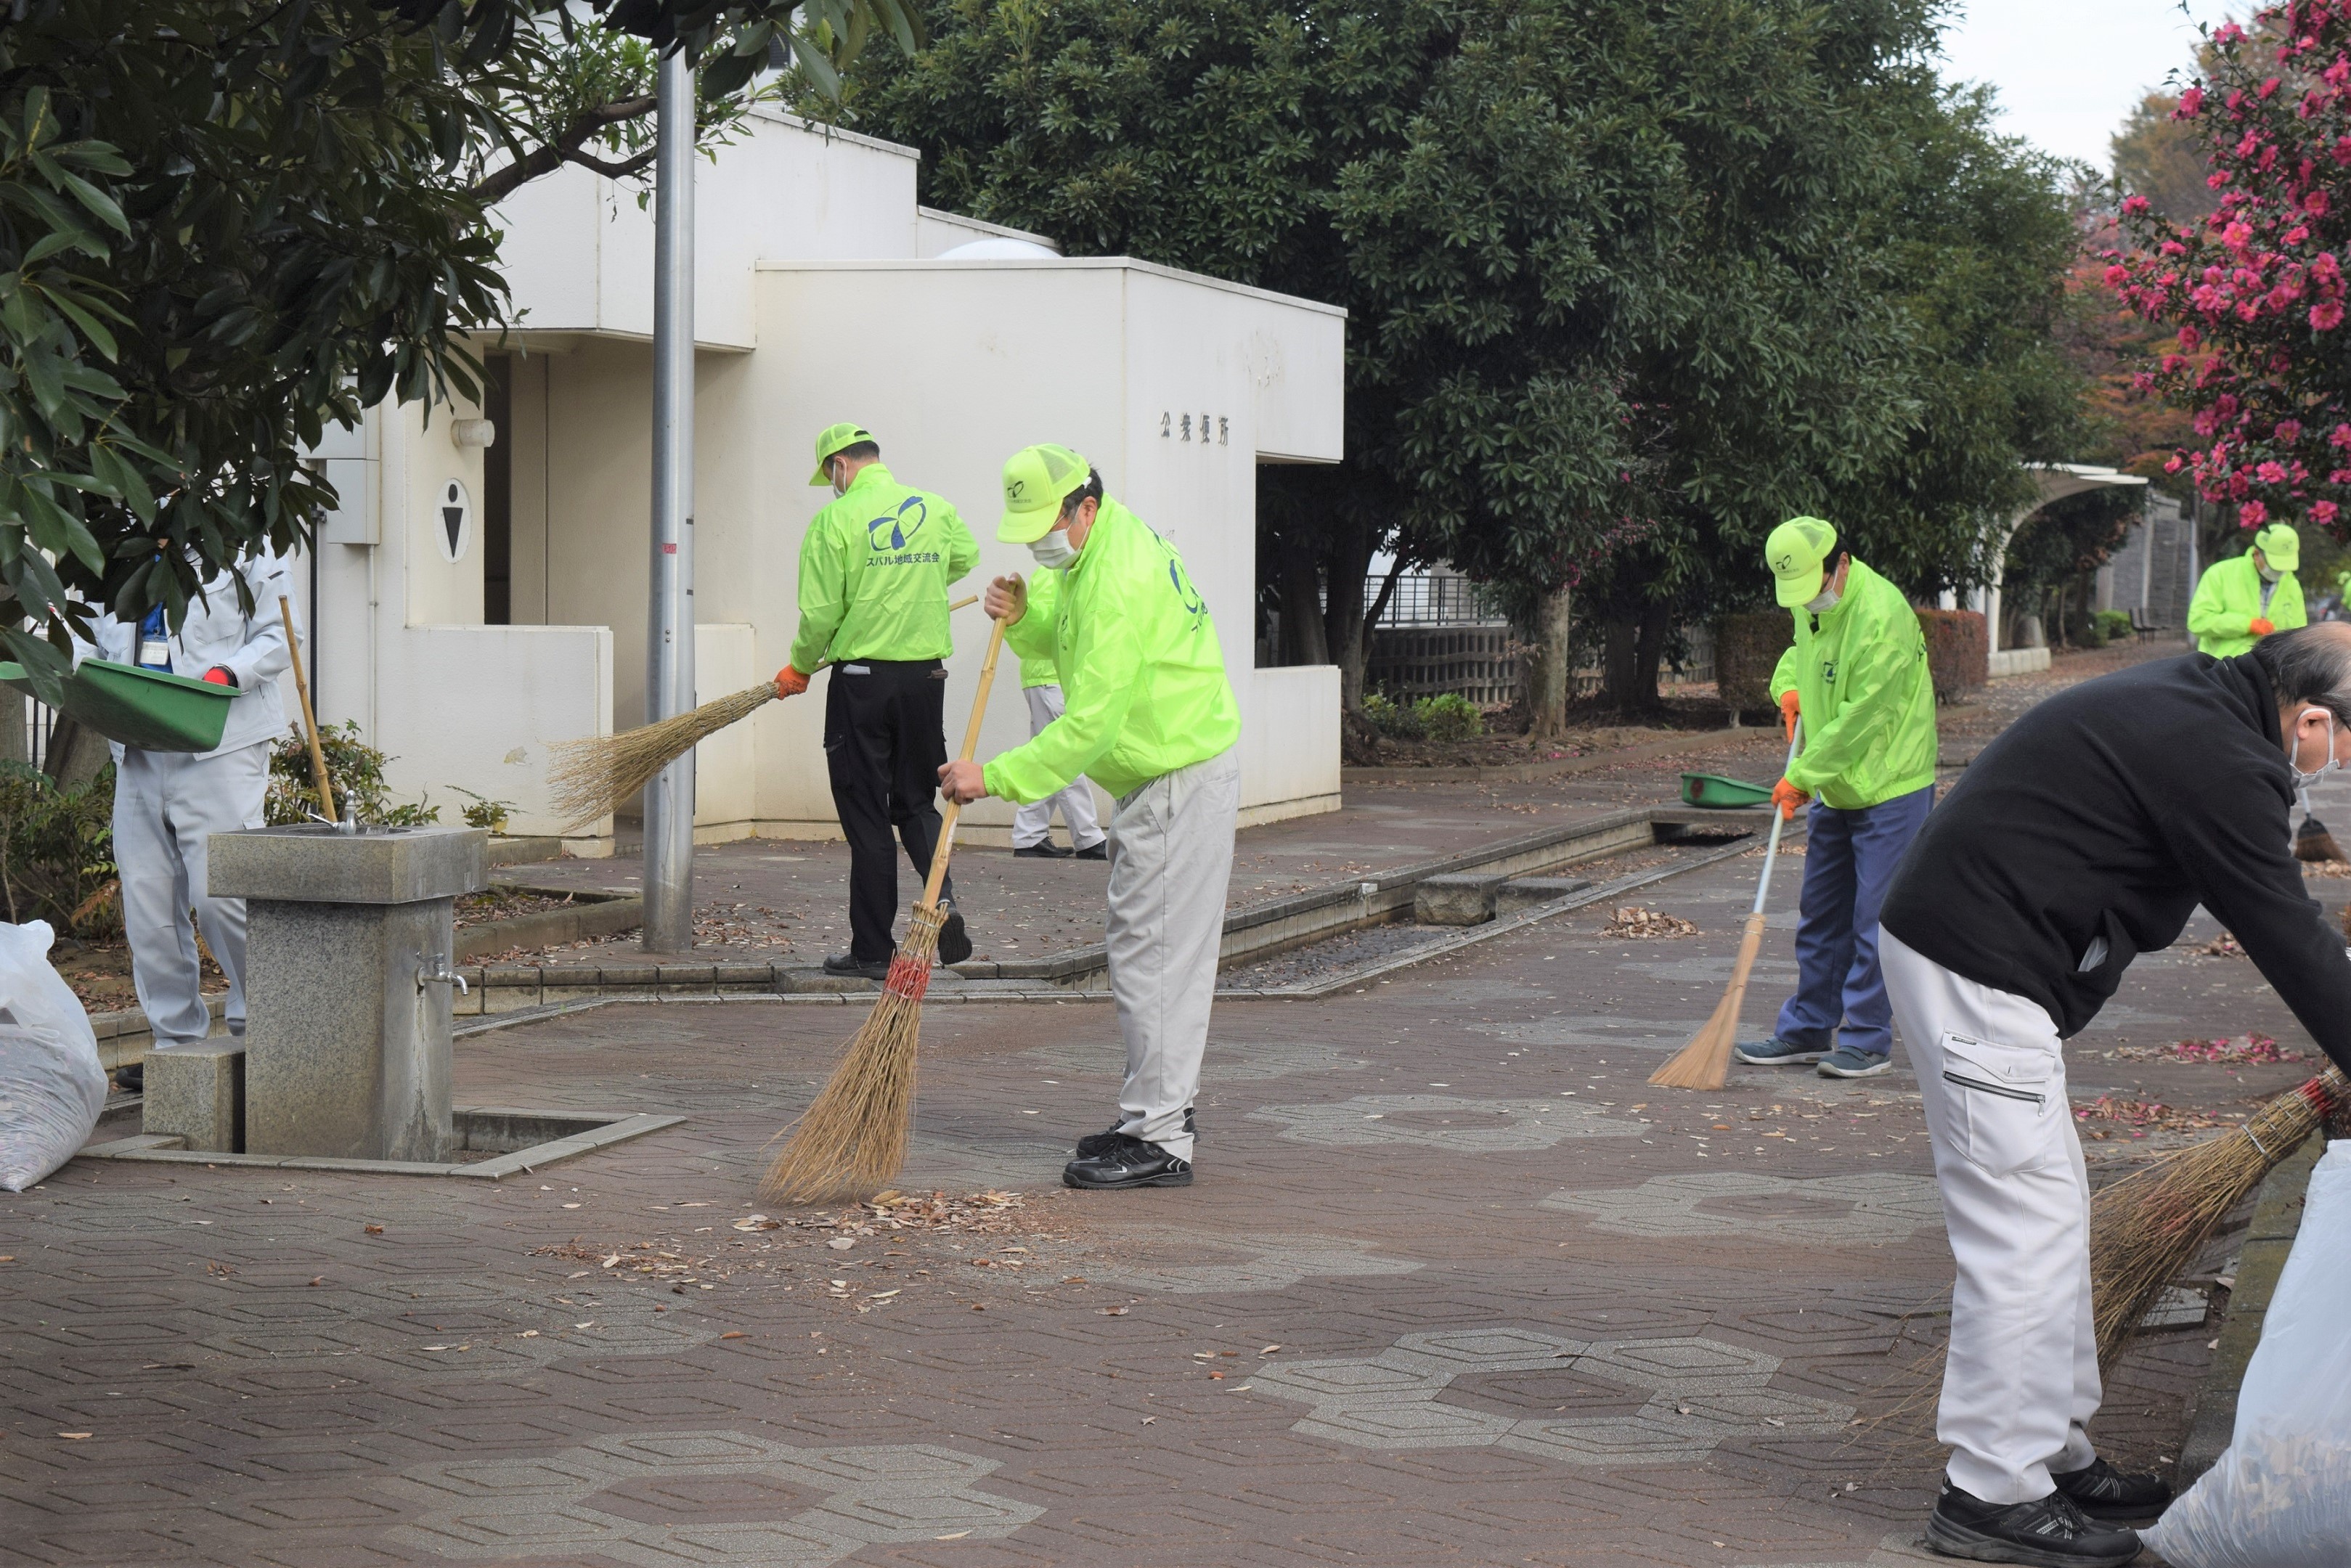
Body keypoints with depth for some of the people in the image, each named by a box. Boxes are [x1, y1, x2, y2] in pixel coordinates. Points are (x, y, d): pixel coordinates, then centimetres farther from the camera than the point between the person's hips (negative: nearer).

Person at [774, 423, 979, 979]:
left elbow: (821, 612, -11)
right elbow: (966, 557, 27)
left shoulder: (836, 520, -9)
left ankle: (873, 950, 7)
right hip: (926, 676, 4)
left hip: (862, 680, -4)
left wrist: (800, 667, 8)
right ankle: (943, 899, -9)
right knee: (916, 801, 17)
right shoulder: (937, 509, 6)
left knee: (866, 815, 4)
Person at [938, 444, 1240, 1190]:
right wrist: (1022, 619, 2)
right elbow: (1067, 640, 23)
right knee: (1158, 954, 15)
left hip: (1179, 786, -11)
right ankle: (1158, 1115, 23)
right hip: (1163, 776, 11)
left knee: (1150, 957, -10)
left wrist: (993, 778, -22)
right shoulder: (1101, 548, 9)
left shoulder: (1120, 583, -24)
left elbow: (1089, 724, -26)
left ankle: (1158, 1142, -8)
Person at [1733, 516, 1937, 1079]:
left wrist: (1802, 776, -17)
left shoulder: (1881, 613, -23)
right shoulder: (1810, 605, 5)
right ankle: (1807, 1029, 22)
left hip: (1890, 787, -9)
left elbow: (1860, 716, -23)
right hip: (1833, 789, 9)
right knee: (1820, 916, 13)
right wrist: (1789, 685, 7)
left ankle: (1868, 1040, 2)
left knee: (1875, 920, -5)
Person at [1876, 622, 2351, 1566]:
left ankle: (2054, 1457, 25)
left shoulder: (2190, 701, 14)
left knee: (2052, 1215, 17)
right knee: (2027, 1226, -7)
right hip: (1976, 971, -11)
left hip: (1954, 947, 11)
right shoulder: (2220, 762, -18)